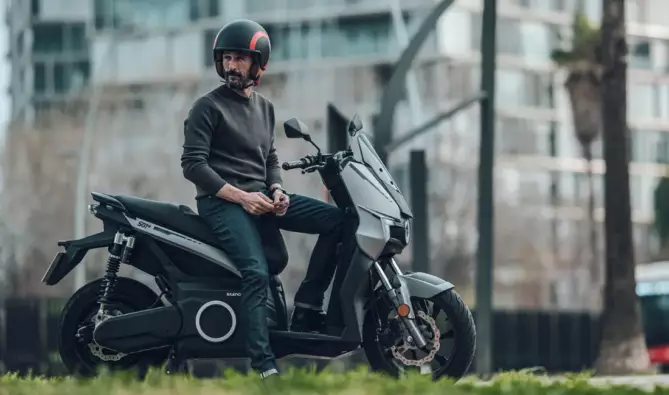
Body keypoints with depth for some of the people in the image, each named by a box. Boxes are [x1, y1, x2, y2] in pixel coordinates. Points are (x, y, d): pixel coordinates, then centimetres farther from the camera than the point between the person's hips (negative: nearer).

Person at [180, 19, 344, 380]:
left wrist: (276, 191, 0)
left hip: (260, 196, 7)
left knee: (337, 220, -9)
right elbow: (193, 164, -10)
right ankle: (264, 367, -33)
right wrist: (240, 197, -18)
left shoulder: (265, 107, 18)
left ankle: (306, 309, -8)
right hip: (221, 201, -7)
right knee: (257, 274, -28)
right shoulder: (207, 107, -3)